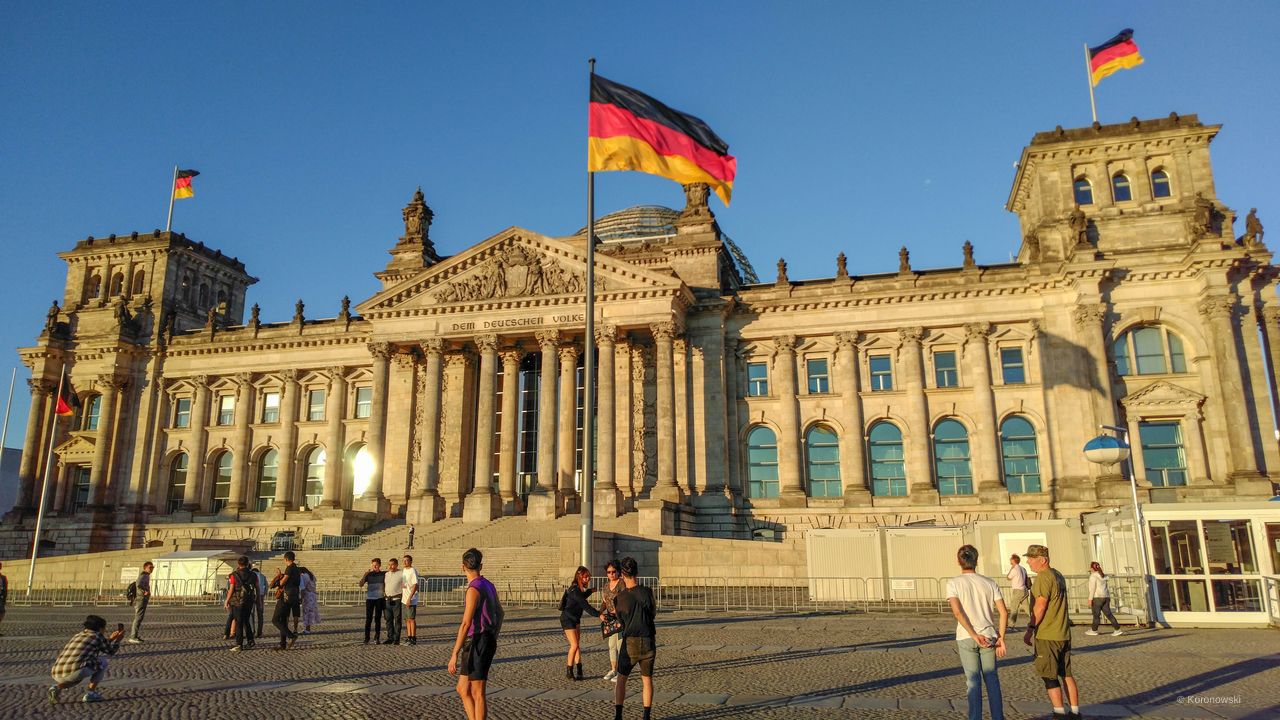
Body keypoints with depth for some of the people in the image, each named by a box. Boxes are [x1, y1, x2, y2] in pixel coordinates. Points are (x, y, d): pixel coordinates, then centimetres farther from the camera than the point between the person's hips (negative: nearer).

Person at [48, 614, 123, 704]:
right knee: (103, 662, 18)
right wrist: (118, 639, 39)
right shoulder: (97, 636, 10)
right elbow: (110, 651, 25)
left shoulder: (77, 635, 30)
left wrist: (110, 639, 52)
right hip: (76, 671, -7)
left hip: (57, 675, 7)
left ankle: (58, 687, 9)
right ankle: (91, 693, 11)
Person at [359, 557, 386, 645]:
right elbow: (361, 584, -7)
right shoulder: (368, 574, 1)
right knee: (368, 619, -2)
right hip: (369, 598, -1)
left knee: (378, 619, 4)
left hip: (379, 599, 1)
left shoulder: (383, 574, 3)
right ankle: (366, 638, 4)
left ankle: (377, 638, 10)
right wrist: (365, 574, -16)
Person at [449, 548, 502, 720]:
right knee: (462, 689, 14)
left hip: (478, 643, -9)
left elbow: (465, 624, -22)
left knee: (477, 693, 0)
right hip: (488, 641, 9)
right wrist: (493, 639, 34)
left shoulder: (474, 589, -17)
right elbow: (499, 613, 24)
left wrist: (454, 655, -20)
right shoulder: (489, 586, 11)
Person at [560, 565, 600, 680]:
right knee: (574, 645, -11)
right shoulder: (574, 590, -24)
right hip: (567, 619, -9)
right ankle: (569, 671, 0)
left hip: (575, 619, 9)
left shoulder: (579, 588, 5)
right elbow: (585, 605, -30)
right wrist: (598, 615, -33)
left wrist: (589, 591, 14)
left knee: (578, 645, 7)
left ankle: (578, 670, 10)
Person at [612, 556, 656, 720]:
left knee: (621, 678, 14)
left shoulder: (619, 598, -7)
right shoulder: (647, 592, -8)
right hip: (648, 642, 1)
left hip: (630, 642, -1)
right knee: (647, 679, 14)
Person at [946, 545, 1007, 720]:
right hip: (989, 636, 2)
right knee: (992, 679, 14)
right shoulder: (989, 583, 4)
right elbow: (1004, 612, -1)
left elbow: (957, 612, -17)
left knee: (973, 681, 5)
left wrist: (974, 635, -15)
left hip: (966, 638, -2)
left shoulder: (953, 583, -4)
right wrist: (1001, 637, 3)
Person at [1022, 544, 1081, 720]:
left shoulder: (1043, 577, -16)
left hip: (1047, 636, -9)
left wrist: (1030, 630, -16)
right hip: (1063, 634, 9)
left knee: (1050, 677, -1)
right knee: (1066, 674, 14)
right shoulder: (1058, 576, 13)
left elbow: (1040, 606, -20)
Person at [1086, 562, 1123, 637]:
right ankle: (1118, 630, -4)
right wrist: (1109, 598, 21)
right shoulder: (1104, 576, 15)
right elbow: (1108, 588, 17)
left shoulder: (1093, 576, -8)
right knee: (1108, 614, 5)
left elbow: (1092, 588, -13)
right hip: (1106, 597, 7)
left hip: (1097, 597, -7)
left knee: (1096, 614, 3)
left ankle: (1094, 630, 15)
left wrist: (1090, 599, -13)